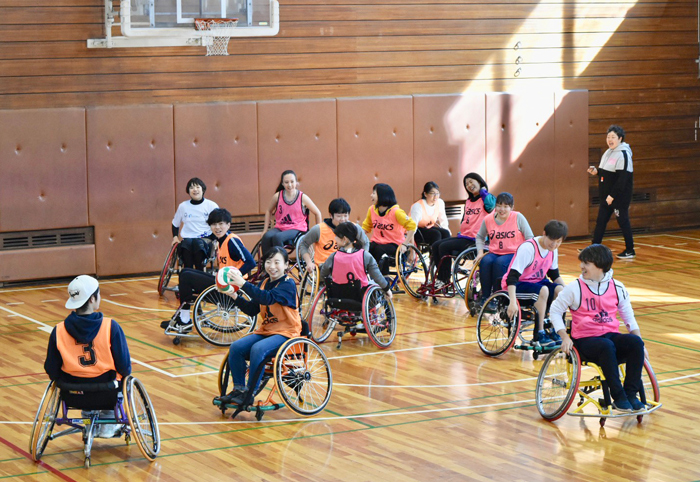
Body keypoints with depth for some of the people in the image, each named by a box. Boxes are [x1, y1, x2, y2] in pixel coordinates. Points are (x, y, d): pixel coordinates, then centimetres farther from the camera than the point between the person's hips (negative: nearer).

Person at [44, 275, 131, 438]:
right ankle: (107, 426, 37)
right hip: (106, 396, -2)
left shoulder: (58, 331, -14)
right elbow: (124, 367, -15)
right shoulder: (111, 327, -19)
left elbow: (52, 371, -8)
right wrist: (125, 375, 10)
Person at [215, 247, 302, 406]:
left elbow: (269, 298, -29)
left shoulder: (288, 284, -11)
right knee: (236, 347, -14)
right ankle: (239, 388, -4)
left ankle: (249, 393, -22)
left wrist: (244, 284, -33)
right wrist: (235, 296, -2)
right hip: (265, 330, 7)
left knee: (258, 349, -32)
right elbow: (252, 310, 13)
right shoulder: (264, 283, 13)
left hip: (285, 332, -7)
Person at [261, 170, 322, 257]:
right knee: (267, 237, -31)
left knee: (277, 237, -35)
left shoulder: (303, 198, -4)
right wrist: (265, 229, 15)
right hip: (280, 228, 3)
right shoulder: (277, 196, 1)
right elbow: (268, 211, 20)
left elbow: (317, 213, 8)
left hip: (297, 229, -3)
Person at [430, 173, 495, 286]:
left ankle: (445, 281, -10)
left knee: (444, 247, -21)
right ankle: (440, 278, 4)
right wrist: (460, 233, 16)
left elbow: (490, 205, -29)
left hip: (475, 239, -9)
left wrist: (483, 191, -14)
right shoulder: (468, 201, 21)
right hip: (463, 236, 9)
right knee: (436, 246, -2)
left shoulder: (486, 198, -4)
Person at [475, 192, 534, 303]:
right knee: (485, 261, -30)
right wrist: (480, 252, 4)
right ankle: (485, 297, -20)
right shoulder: (488, 220, 3)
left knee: (500, 262, -35)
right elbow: (480, 237, 19)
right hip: (494, 253, 3)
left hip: (514, 254, -3)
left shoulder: (518, 218, -4)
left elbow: (530, 238, -2)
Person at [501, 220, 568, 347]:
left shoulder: (553, 250, -1)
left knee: (559, 290, -20)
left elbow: (554, 274, 14)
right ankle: (539, 335, -26)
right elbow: (512, 276, -31)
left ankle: (552, 330, -7)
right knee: (543, 290, -34)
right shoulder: (528, 248, -25)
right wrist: (513, 302, -42)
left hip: (536, 281, 7)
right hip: (517, 285, -7)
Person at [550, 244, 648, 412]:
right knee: (607, 346, -38)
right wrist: (565, 337, -8)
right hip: (585, 340, -4)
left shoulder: (617, 288, 7)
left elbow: (629, 317, 15)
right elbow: (555, 310, 4)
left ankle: (631, 394, -22)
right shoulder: (575, 288, -1)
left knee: (636, 343, -28)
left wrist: (641, 345, 7)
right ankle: (619, 398, -31)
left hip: (611, 335, 4)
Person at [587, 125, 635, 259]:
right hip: (607, 195, 9)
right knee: (601, 221, 10)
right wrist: (596, 171, 2)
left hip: (620, 196, -9)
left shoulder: (623, 154, -17)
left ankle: (630, 250, 11)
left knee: (623, 221, 0)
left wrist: (613, 195, -23)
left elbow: (623, 178, -22)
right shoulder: (608, 152, 12)